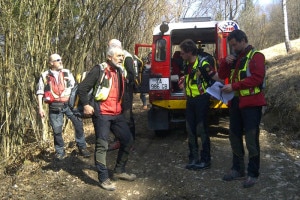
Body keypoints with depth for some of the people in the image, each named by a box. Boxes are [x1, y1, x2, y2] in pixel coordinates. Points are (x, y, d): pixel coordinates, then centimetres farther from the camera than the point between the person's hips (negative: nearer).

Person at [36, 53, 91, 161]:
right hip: (54, 106, -1)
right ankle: (60, 151, 22)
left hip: (68, 103, 1)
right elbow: (40, 92, 7)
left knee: (78, 122, -11)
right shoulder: (45, 76, 5)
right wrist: (40, 107, 1)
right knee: (57, 130, 4)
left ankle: (82, 146, 5)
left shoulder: (67, 73, 8)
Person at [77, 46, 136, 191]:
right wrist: (86, 105, -18)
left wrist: (124, 108, 17)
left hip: (117, 114, 8)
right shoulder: (99, 70, -10)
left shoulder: (120, 71, 13)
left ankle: (119, 171, 26)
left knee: (128, 140, 11)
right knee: (102, 146, -2)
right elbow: (82, 88, -12)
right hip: (102, 114, -8)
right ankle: (103, 178, 8)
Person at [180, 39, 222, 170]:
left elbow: (217, 78, -16)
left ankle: (205, 160, 9)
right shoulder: (186, 64, 8)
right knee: (190, 130, 10)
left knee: (202, 130, -2)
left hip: (201, 99, -8)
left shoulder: (203, 64, -17)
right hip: (190, 100, 8)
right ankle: (193, 158, 20)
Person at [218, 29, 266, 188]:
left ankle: (253, 174, 6)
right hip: (235, 102, 8)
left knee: (251, 139, -3)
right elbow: (222, 75, 18)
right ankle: (237, 169, 24)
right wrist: (225, 62, -1)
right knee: (235, 137, 12)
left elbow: (257, 78, -18)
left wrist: (234, 86, -20)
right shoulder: (235, 58, 18)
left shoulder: (256, 56, -6)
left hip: (251, 103, -8)